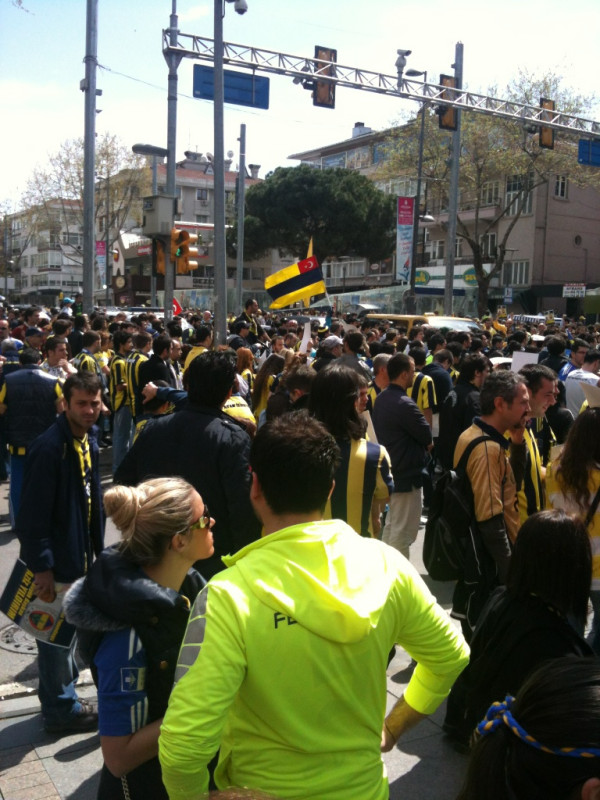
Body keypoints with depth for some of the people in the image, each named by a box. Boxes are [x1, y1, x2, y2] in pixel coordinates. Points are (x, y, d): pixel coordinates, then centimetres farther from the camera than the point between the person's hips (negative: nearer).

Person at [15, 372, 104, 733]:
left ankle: (66, 695, 38)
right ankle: (61, 709, 24)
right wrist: (42, 565, -22)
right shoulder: (49, 447, -24)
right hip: (55, 561, -9)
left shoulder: (89, 439, 3)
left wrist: (97, 547, 12)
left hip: (79, 555, 9)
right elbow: (34, 512, -24)